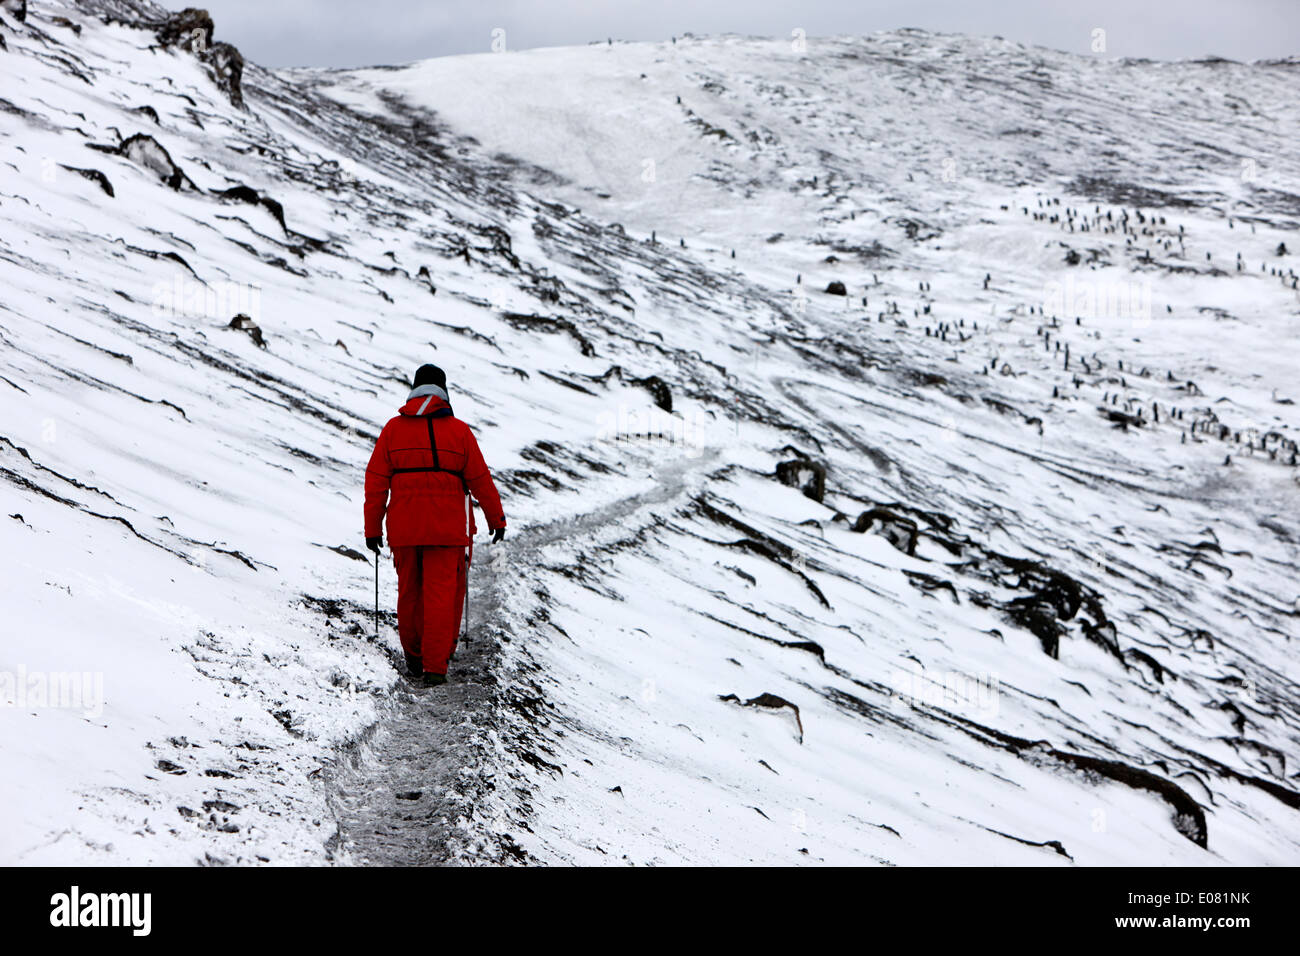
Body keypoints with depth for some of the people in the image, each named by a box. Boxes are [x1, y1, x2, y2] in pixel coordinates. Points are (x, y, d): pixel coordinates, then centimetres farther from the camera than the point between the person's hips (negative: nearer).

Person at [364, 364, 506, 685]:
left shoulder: (393, 428, 2)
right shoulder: (458, 430, -3)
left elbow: (376, 482, 2)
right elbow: (480, 480, 1)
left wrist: (372, 528, 9)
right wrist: (497, 519, 14)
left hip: (403, 527, 2)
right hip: (446, 527, -2)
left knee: (409, 591, 16)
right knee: (441, 595, 0)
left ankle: (414, 658, 30)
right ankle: (435, 665, -4)